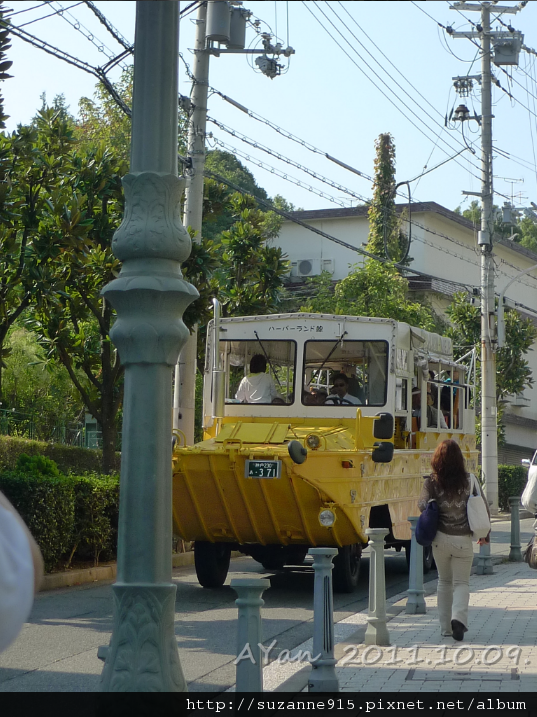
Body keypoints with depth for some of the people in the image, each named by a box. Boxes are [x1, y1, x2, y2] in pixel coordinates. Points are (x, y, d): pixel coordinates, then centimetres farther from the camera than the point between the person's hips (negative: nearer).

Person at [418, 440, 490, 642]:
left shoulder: (432, 482, -6)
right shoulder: (469, 481, -3)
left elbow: (423, 506, -18)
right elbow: (484, 509, 2)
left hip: (441, 539, 1)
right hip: (463, 540, -1)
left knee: (444, 582, 17)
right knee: (461, 582, 8)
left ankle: (446, 626, 19)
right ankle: (459, 618, -17)